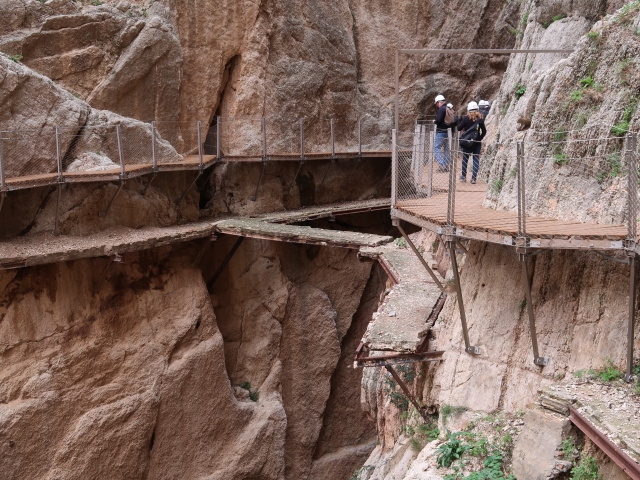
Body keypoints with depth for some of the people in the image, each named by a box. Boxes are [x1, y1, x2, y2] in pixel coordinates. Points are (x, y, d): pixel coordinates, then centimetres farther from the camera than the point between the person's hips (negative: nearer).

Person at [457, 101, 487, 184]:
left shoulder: (466, 118, -9)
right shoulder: (480, 119, -3)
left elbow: (459, 128, -4)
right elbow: (484, 131, 0)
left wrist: (459, 120, 10)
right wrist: (480, 138, 11)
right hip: (477, 142, 1)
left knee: (465, 159, 13)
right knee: (476, 159, 5)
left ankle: (463, 176, 21)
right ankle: (473, 178, -1)